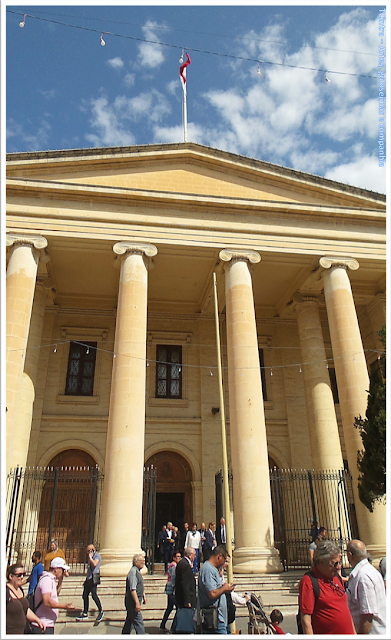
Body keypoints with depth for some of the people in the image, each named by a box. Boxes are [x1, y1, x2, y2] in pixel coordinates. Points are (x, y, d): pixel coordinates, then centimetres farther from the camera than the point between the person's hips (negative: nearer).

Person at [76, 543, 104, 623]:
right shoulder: (90, 557, 21)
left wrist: (90, 557, -12)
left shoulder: (97, 555, -5)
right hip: (88, 578, 9)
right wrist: (86, 579, 22)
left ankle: (101, 612, -2)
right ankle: (85, 614, 19)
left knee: (94, 595, -13)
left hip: (93, 578, -9)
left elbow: (95, 564, -24)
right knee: (85, 595, 9)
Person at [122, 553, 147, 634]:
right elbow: (132, 589, -25)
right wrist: (137, 603, -26)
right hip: (133, 602, -10)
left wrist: (144, 596, 22)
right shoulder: (133, 572, -20)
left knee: (129, 622, 19)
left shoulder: (137, 571, 12)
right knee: (139, 623, -7)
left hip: (131, 603, 10)